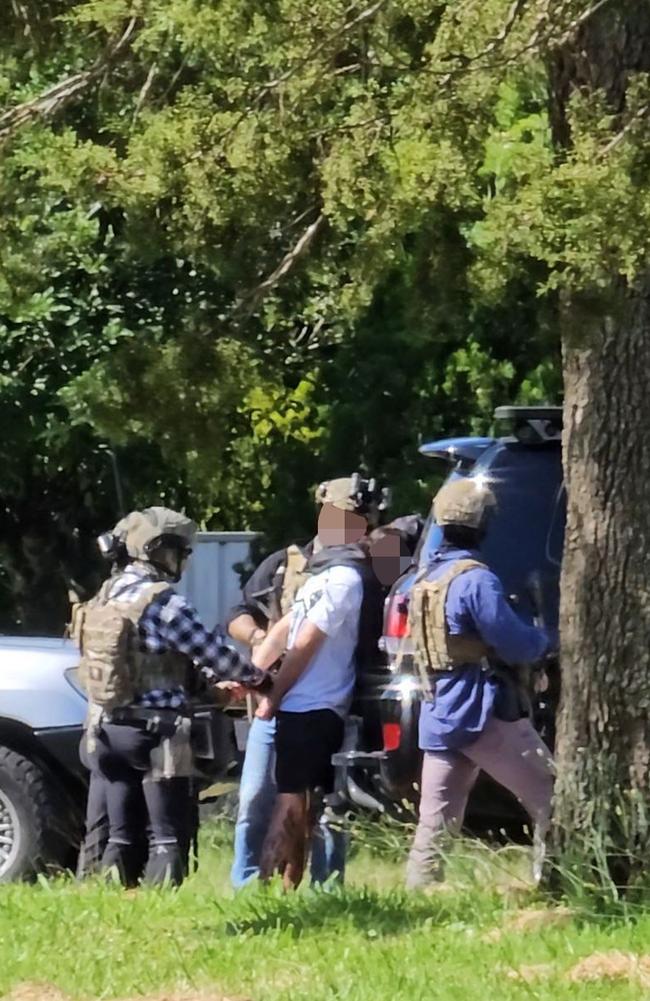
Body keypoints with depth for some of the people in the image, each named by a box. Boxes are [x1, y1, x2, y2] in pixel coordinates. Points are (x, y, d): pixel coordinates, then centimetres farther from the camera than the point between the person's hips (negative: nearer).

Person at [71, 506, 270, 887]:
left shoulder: (108, 595, 10)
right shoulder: (162, 603, -17)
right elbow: (212, 649, -11)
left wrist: (218, 679, 16)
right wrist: (259, 679, 6)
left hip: (108, 727, 8)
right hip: (155, 731, -8)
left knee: (122, 836, 12)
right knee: (169, 837, -4)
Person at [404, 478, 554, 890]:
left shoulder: (426, 580, 15)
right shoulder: (475, 580, -14)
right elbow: (517, 644, -16)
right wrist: (543, 640, 6)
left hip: (438, 717, 8)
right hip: (484, 714, -8)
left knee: (436, 821, 6)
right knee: (550, 798, -1)